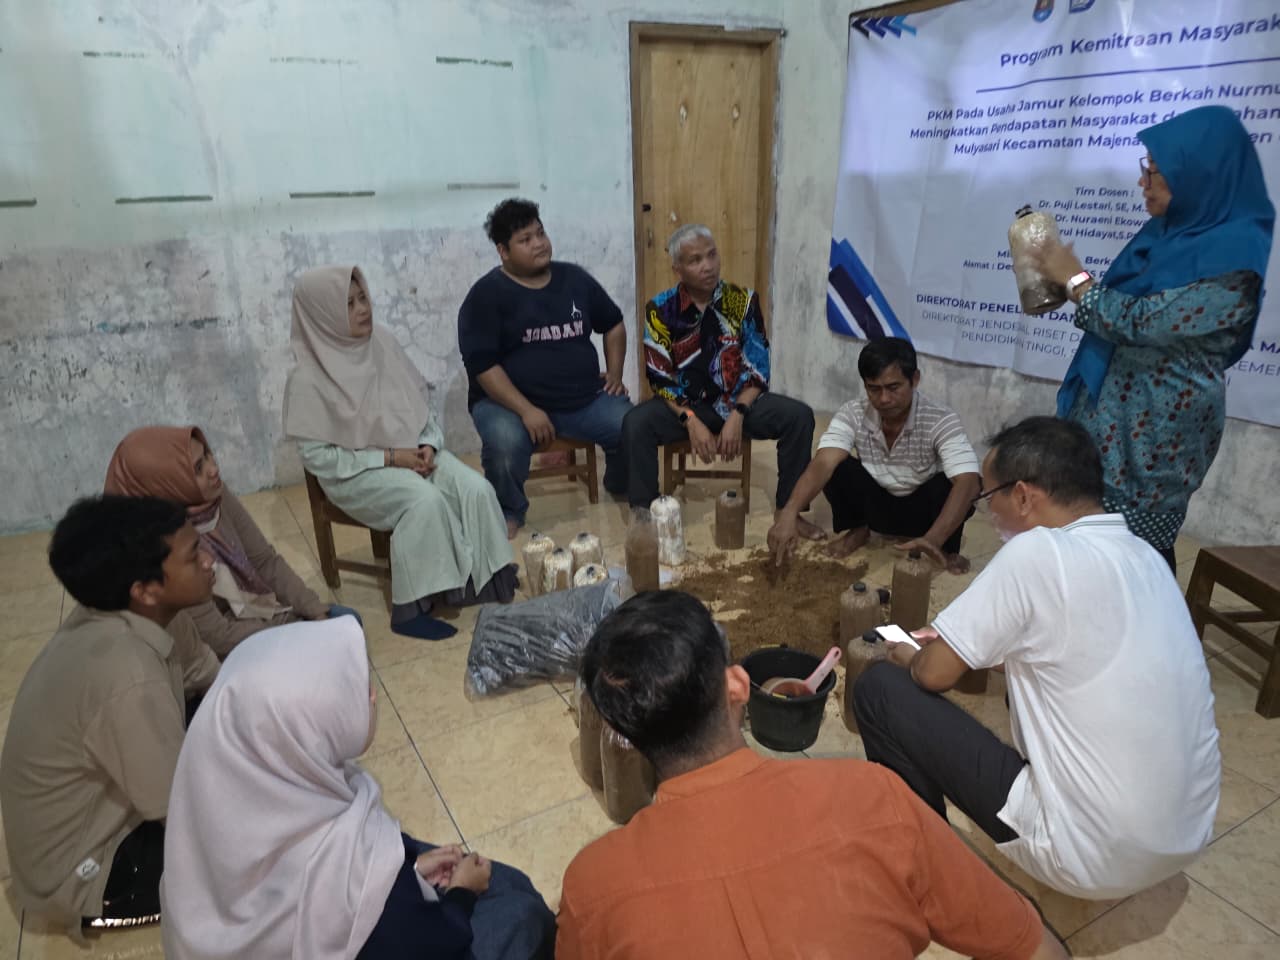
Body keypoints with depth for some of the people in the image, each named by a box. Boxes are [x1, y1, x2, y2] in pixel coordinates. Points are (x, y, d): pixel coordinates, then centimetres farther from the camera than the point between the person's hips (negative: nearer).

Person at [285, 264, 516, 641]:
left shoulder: (382, 342, 0)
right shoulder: (308, 378, -15)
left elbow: (420, 400, 9)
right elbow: (316, 456, -14)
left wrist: (429, 445, -10)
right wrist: (390, 458, -18)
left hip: (414, 451, 5)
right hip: (357, 471, -5)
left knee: (477, 489, -20)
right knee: (426, 501, -33)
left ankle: (486, 582, -5)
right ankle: (411, 608, -18)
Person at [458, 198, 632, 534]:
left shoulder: (574, 278, 9)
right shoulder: (487, 294, -6)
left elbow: (613, 323, 24)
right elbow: (482, 365, -14)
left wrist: (615, 373, 10)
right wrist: (526, 410, -24)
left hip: (585, 399, 4)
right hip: (509, 402, -4)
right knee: (505, 443, -36)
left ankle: (623, 488, 17)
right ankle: (509, 512, -3)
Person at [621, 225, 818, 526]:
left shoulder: (743, 300, -4)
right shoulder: (661, 309, -8)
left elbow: (758, 368, -6)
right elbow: (660, 379, -9)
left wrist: (737, 415, -21)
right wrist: (691, 421, -23)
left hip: (739, 401, 1)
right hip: (685, 405, -1)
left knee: (799, 416, -21)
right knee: (636, 423, -29)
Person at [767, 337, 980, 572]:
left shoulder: (941, 421, -28)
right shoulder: (853, 414, -22)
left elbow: (968, 481, -41)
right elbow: (823, 463, -36)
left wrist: (934, 540, -56)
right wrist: (789, 514, -54)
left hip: (923, 511, -1)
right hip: (877, 505, 2)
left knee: (950, 483, -34)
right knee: (836, 467, -27)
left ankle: (946, 549, -3)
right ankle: (857, 529, 3)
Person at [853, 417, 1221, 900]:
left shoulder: (1038, 552, -21)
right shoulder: (1145, 557, 3)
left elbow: (933, 674, -13)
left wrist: (907, 657, 9)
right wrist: (956, 640, 19)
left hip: (1090, 854, -8)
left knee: (881, 688, -2)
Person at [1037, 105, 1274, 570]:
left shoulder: (1231, 257, -19)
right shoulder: (1168, 231, 8)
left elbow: (1141, 323, -22)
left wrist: (1075, 278, -12)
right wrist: (1069, 281, 3)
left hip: (1156, 425, -8)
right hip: (1108, 407, 8)